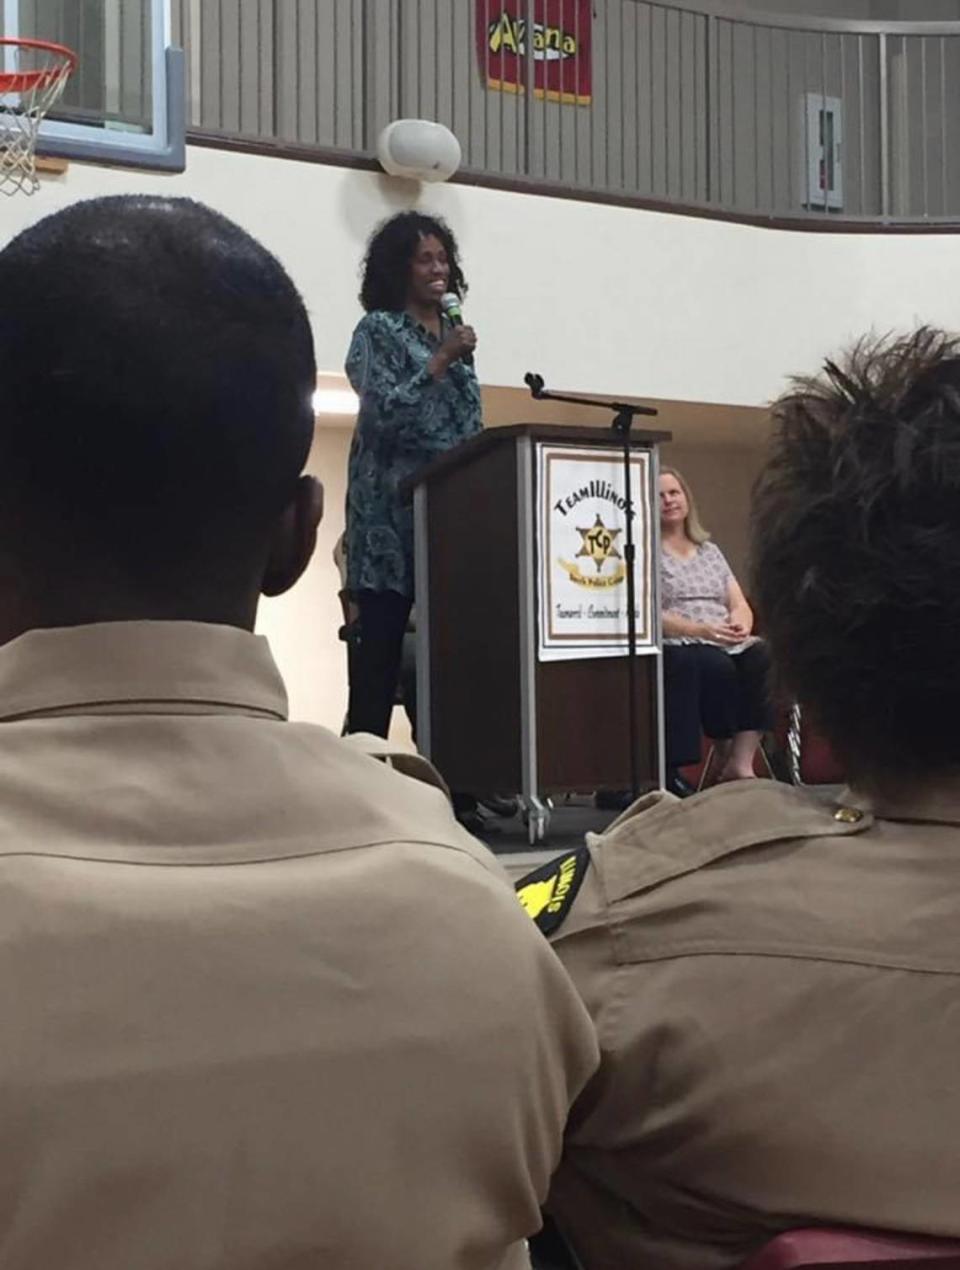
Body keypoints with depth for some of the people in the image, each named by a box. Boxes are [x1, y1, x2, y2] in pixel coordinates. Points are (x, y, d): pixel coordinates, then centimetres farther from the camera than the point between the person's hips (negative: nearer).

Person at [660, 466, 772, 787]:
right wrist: (702, 630, -19)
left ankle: (741, 763, -26)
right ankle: (726, 756, -14)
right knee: (716, 665, -34)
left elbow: (740, 605, 16)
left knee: (763, 659, -25)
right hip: (677, 647, -5)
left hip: (728, 645, 5)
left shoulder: (709, 550, 23)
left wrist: (740, 624, -9)